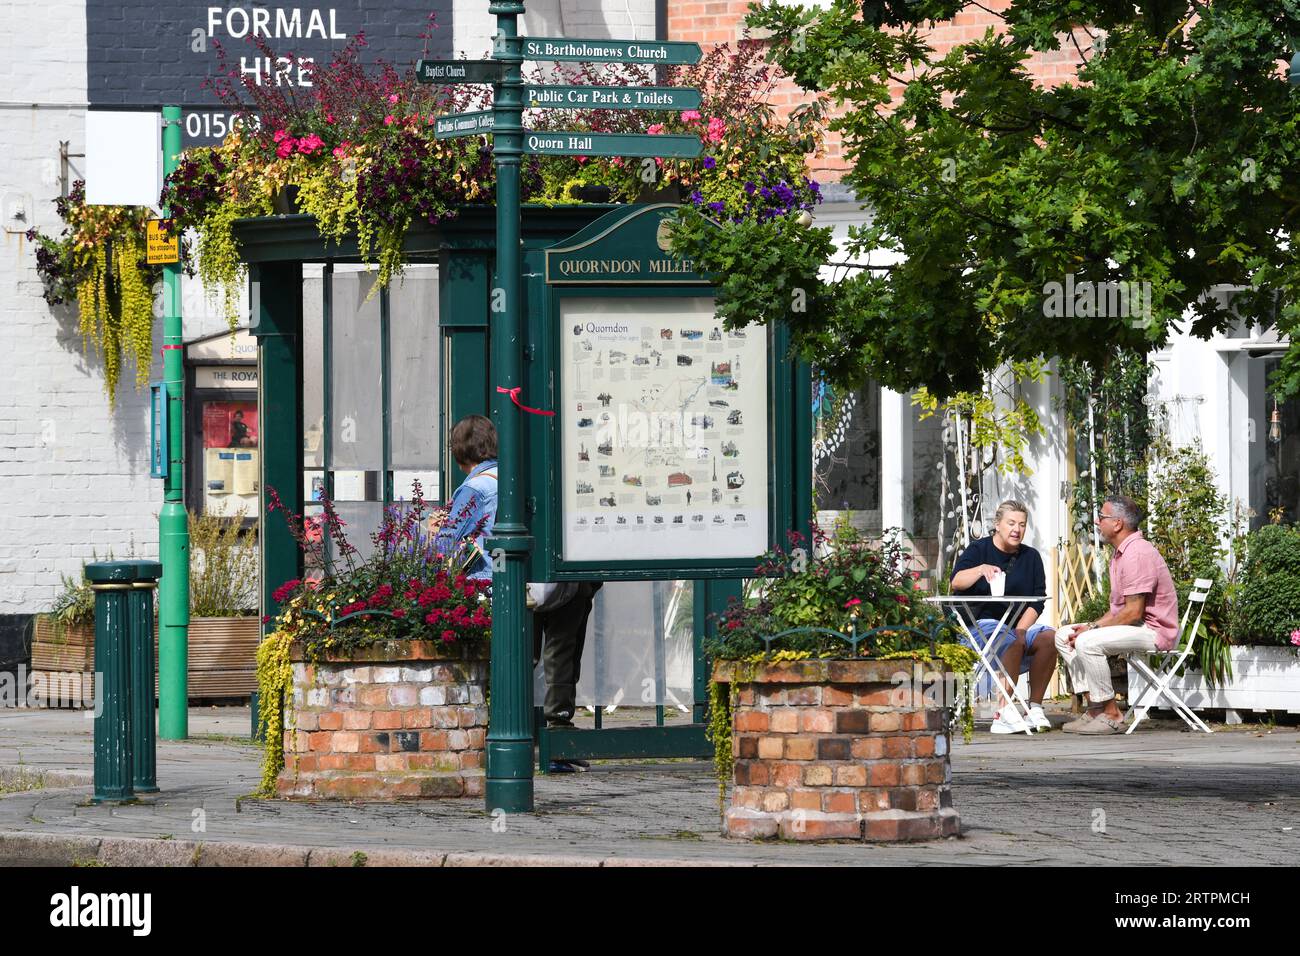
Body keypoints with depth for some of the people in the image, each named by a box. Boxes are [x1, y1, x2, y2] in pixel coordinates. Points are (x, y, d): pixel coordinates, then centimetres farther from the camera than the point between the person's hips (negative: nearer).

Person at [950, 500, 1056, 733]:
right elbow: (956, 582, -10)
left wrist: (1021, 629, -11)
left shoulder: (1031, 557, 14)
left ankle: (1035, 708, -21)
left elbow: (1037, 602, 5)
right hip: (983, 624, -4)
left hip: (1022, 624, 4)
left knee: (1049, 637, -26)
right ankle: (1004, 713, -38)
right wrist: (981, 569, -28)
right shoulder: (979, 549, 6)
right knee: (1012, 643, -36)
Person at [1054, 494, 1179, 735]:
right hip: (1135, 627, 11)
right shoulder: (1120, 552, 17)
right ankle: (1094, 710, 1)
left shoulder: (1137, 553, -19)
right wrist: (1092, 626, 3)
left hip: (1154, 631, -11)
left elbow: (1134, 612, -23)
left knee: (1088, 642, -29)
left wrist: (1093, 628, -15)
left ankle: (1111, 715, -20)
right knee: (1064, 636, 7)